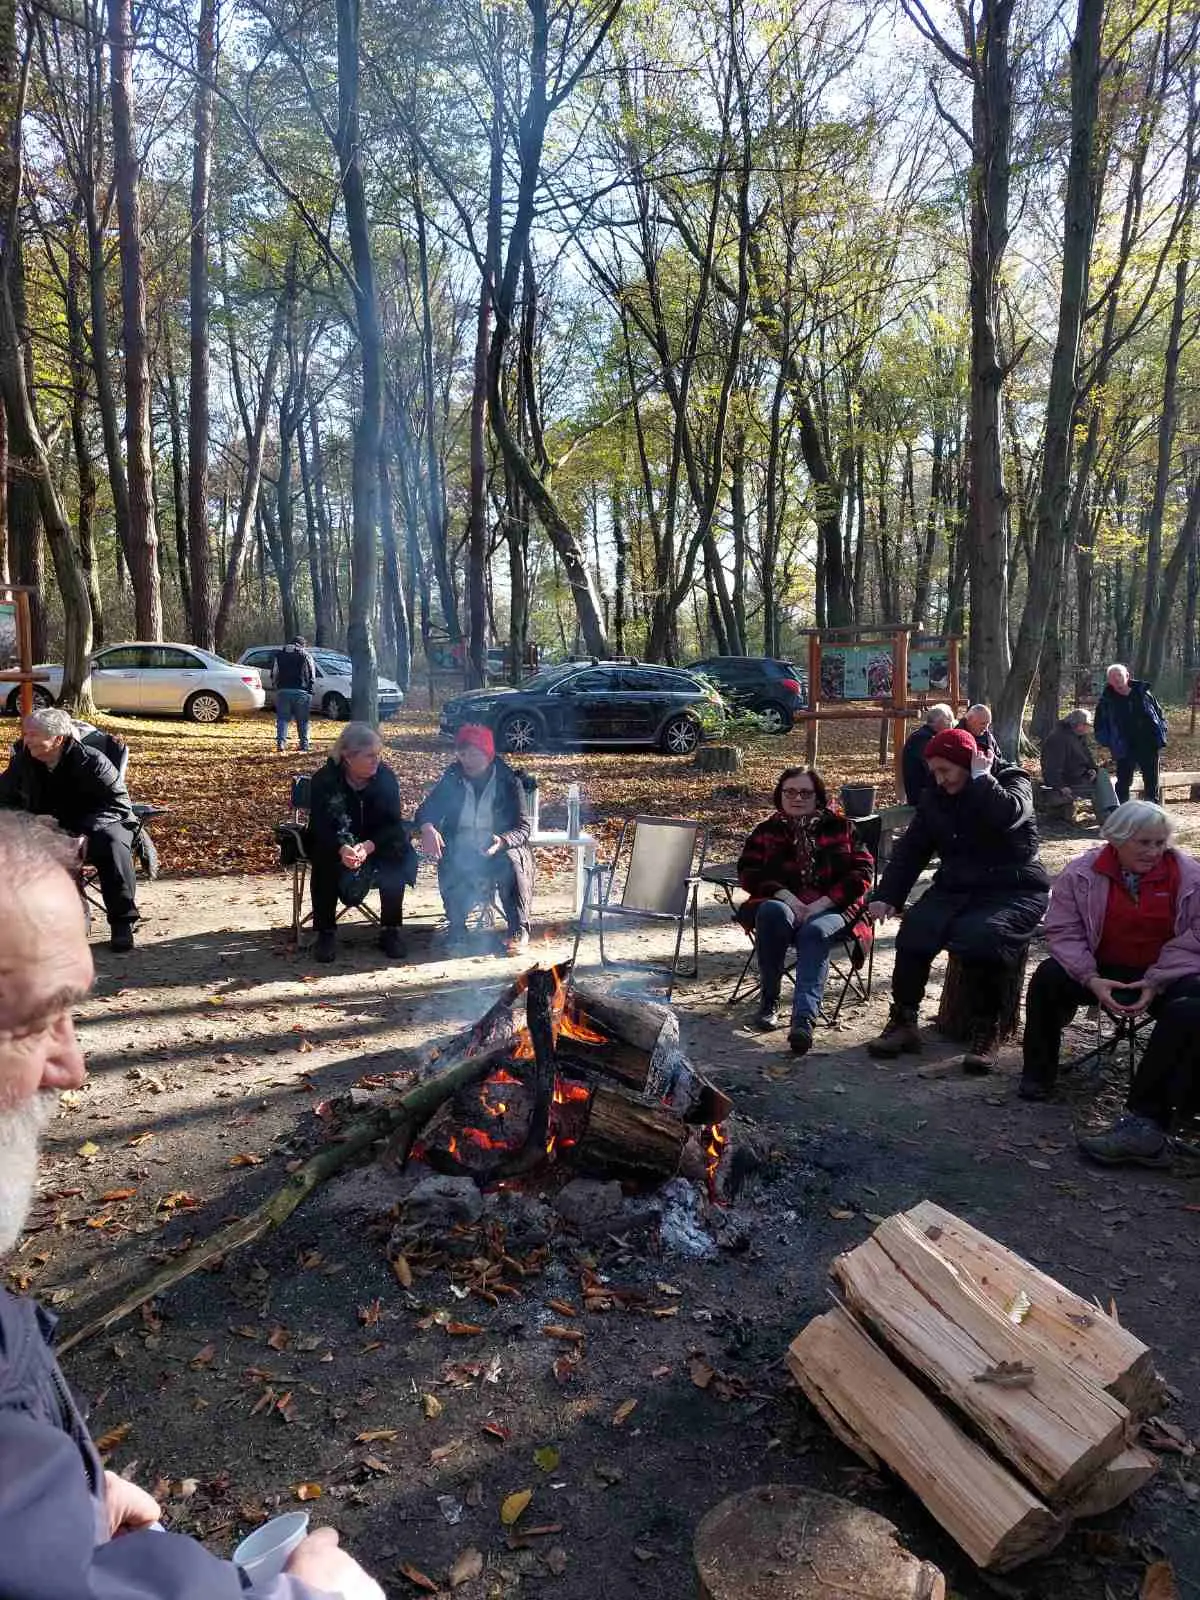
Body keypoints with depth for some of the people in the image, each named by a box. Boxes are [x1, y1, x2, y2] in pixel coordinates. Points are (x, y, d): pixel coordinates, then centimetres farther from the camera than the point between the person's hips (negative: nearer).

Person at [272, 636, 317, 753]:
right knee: (302, 721, 7)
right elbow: (312, 676, 3)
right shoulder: (306, 656, 2)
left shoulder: (278, 655, 9)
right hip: (302, 692, -1)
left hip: (283, 691, 1)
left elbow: (274, 674, 6)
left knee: (282, 719, 4)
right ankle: (304, 745, 8)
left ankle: (280, 743, -9)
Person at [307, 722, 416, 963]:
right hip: (333, 843, -1)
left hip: (377, 843, 1)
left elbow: (393, 823, -15)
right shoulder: (324, 779, -15)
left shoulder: (386, 776, -11)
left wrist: (368, 846, -36)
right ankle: (326, 932, -20)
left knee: (398, 854, -28)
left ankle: (390, 929, -14)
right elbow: (319, 826, -21)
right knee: (324, 857, -32)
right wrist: (342, 849, -43)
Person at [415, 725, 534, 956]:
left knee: (511, 861, -34)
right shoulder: (452, 779, 3)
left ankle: (519, 930, -21)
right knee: (449, 864, -31)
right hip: (461, 850, 2)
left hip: (499, 848, -2)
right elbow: (426, 810, -2)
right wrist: (427, 827, -27)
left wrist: (501, 841, -33)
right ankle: (456, 926, -10)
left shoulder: (509, 781, -5)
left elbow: (522, 828, -10)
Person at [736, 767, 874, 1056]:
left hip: (830, 908, -1)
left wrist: (820, 904, -11)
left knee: (815, 931, -36)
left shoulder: (839, 828, 13)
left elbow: (861, 872, 3)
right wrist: (787, 898, -14)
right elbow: (749, 872, 4)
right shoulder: (768, 830, 16)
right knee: (774, 913, -35)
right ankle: (769, 1000, -23)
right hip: (780, 903, 1)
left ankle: (804, 1018, -52)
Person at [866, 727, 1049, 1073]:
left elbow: (1006, 814, -29)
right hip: (956, 889, 5)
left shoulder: (1013, 782, -3)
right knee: (914, 930, -24)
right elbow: (910, 849, 9)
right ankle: (903, 1021, -11)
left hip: (1013, 891, -5)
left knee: (980, 938, -35)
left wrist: (980, 777, -15)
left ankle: (985, 1032, -18)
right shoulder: (935, 798, 11)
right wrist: (887, 896, -2)